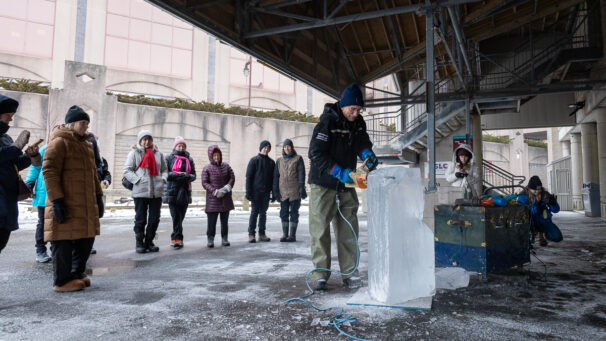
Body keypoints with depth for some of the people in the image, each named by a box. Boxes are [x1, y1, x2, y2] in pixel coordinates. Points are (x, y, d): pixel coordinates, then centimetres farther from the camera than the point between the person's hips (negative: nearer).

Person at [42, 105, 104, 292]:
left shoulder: (86, 144, 20)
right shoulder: (59, 142, -8)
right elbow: (49, 171, -15)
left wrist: (98, 196, 19)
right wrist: (56, 200, -19)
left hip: (86, 205, 9)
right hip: (65, 206, -9)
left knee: (86, 238, 12)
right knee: (64, 242, -1)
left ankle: (77, 273, 27)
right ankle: (62, 281, 10)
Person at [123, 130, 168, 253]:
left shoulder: (158, 154, 14)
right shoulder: (134, 153, 3)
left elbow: (164, 169, 20)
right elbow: (126, 170, -1)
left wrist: (162, 179, 2)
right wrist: (137, 180, -12)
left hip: (156, 192, 3)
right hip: (140, 192, -3)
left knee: (155, 219, 6)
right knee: (140, 219, 3)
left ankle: (149, 242, 20)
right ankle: (139, 243, 16)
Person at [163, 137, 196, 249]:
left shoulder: (189, 159, 15)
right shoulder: (169, 158, 7)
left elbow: (194, 175, 13)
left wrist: (188, 176, -10)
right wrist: (177, 175, -15)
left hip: (185, 191, 3)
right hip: (172, 191, -3)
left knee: (181, 217, 3)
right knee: (175, 217, -9)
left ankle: (175, 238, 11)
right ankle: (178, 239, -6)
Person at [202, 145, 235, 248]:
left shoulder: (226, 166, 7)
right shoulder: (207, 168, -2)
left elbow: (232, 178, 5)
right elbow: (204, 183, -7)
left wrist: (227, 187, -13)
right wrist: (215, 191, -18)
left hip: (226, 199, 3)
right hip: (212, 199, -3)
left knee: (224, 220, 10)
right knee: (212, 221, -2)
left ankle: (224, 239, 19)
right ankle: (210, 239, 8)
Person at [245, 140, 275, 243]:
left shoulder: (271, 162, 11)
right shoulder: (254, 160, 0)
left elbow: (273, 178, 14)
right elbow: (248, 176, -3)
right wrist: (248, 192, -10)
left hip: (266, 192, 4)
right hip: (256, 191, -3)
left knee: (263, 212, 7)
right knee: (254, 212, -2)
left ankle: (262, 234, 13)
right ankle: (251, 234, 4)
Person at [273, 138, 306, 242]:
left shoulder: (298, 159, 5)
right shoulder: (279, 160, 14)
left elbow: (301, 173, -3)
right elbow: (276, 176, 11)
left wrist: (301, 188, -13)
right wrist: (275, 191, 3)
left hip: (294, 191, -3)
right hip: (283, 191, 3)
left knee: (294, 212, 1)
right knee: (284, 213, 4)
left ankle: (292, 235, 5)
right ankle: (284, 234, 11)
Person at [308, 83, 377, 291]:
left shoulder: (358, 123, 4)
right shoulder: (327, 121, -16)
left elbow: (362, 143, 14)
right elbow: (316, 154, -20)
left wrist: (368, 155, -11)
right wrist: (340, 172, -26)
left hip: (346, 187, 6)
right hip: (324, 185, -6)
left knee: (348, 231, 7)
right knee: (320, 231, -1)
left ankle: (349, 274, 15)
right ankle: (320, 275, 8)